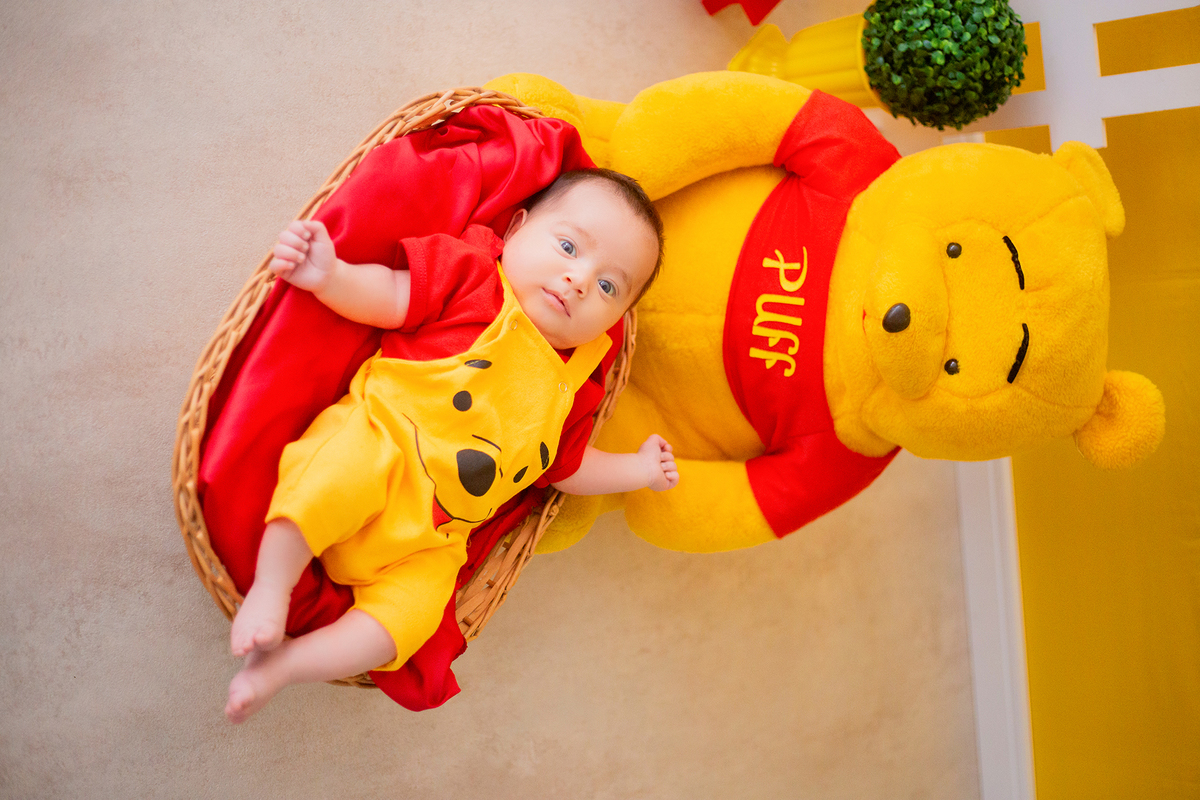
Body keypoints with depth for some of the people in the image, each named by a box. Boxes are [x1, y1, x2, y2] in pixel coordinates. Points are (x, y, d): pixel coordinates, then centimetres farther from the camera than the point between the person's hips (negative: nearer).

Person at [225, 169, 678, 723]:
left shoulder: (566, 389, 14)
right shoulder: (470, 273, 0)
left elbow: (567, 468, 25)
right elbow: (389, 298, -8)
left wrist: (638, 469, 21)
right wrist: (329, 276, -25)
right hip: (370, 443, -4)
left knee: (410, 614, -20)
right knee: (345, 469, -38)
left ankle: (281, 665, -9)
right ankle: (271, 589, -19)